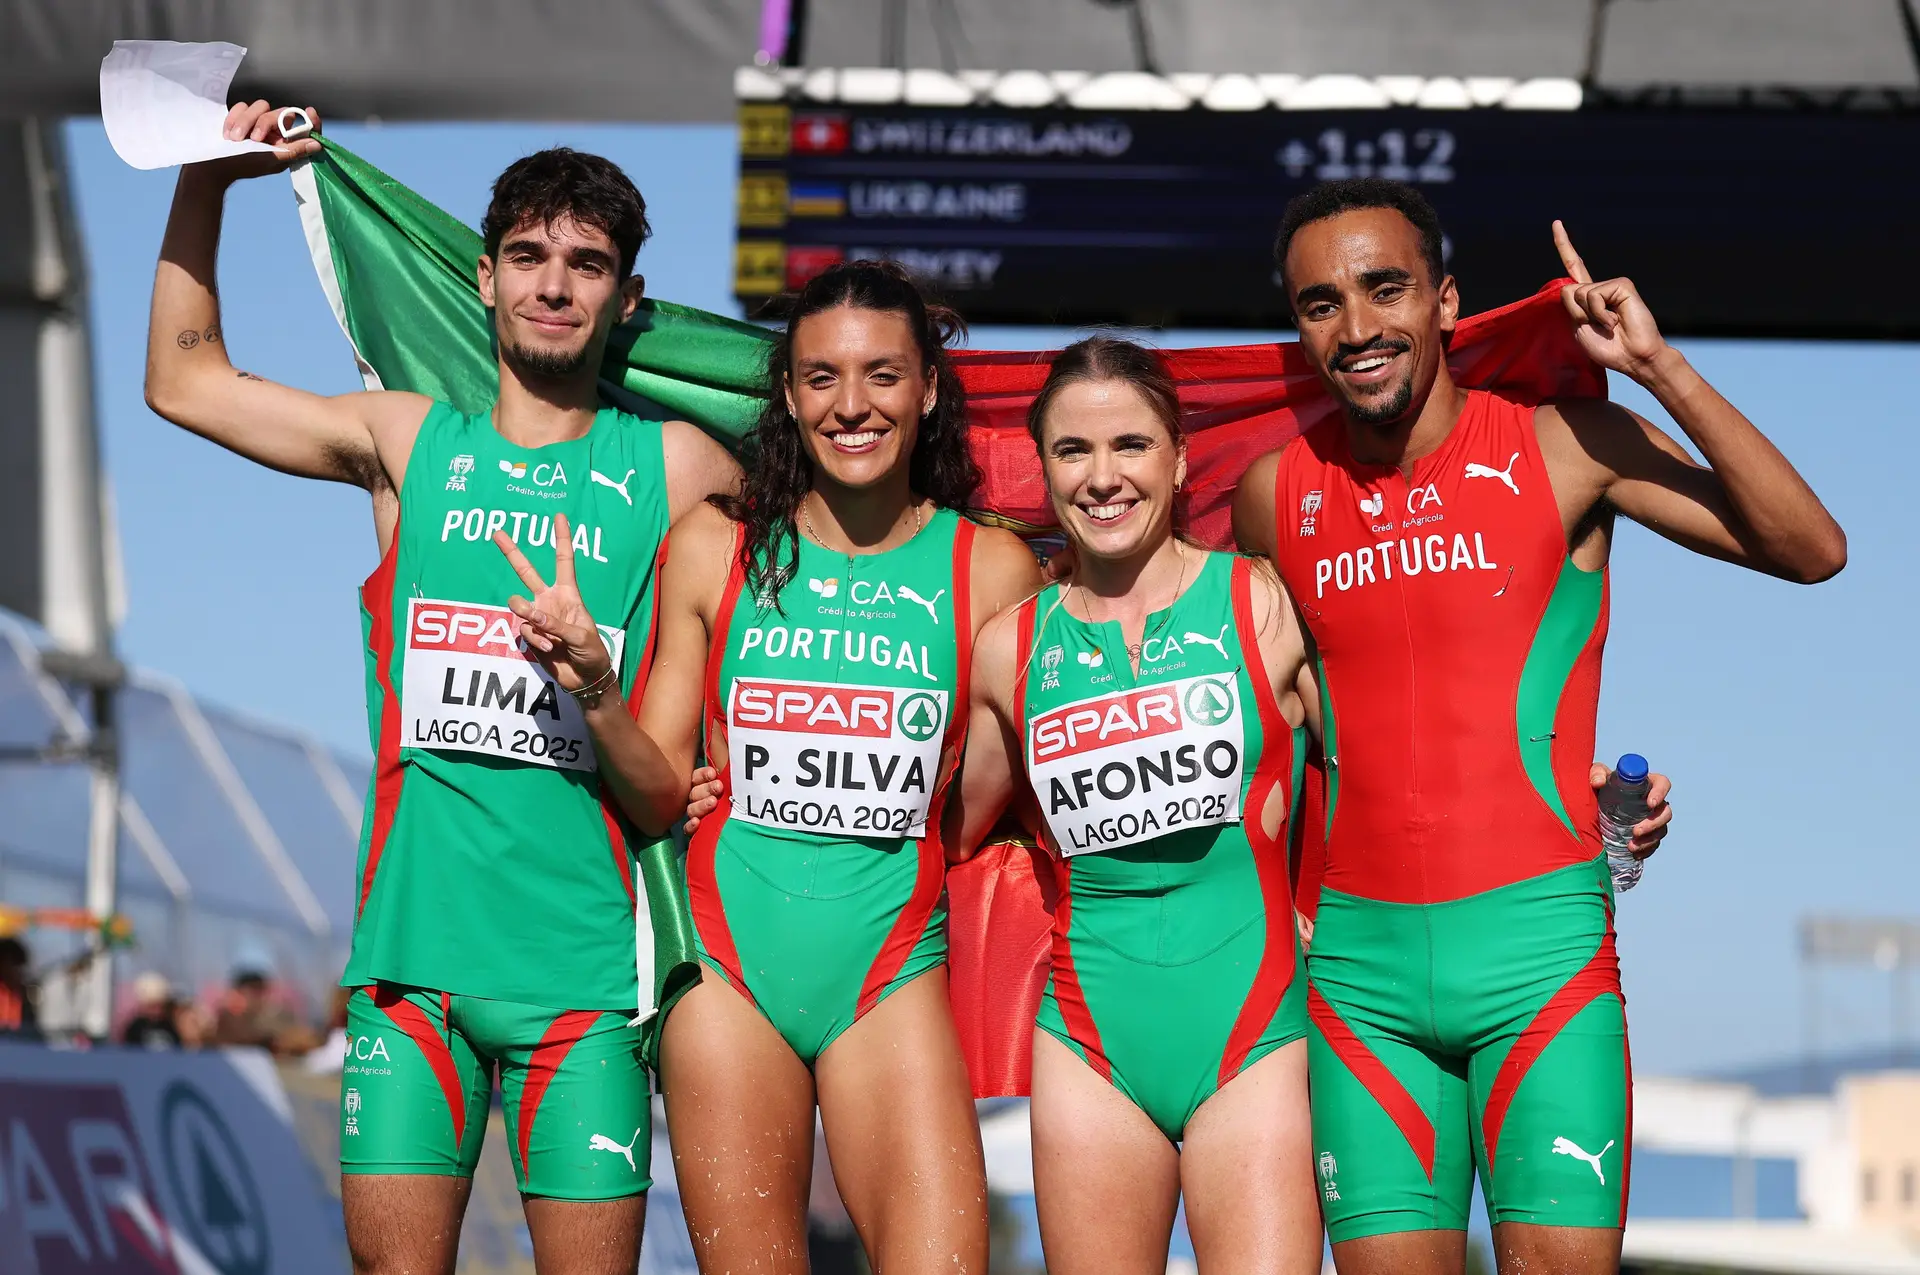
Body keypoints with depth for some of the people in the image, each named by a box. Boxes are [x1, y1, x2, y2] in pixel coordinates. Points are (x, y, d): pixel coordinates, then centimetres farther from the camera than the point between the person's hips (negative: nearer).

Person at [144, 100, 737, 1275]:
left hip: (581, 959, -1)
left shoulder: (678, 467, 7)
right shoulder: (412, 442, 13)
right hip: (412, 940, 2)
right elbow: (186, 380, 21)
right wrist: (206, 181, 14)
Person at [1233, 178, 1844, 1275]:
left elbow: (1810, 550, -8)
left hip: (1537, 946, -3)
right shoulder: (1277, 493, 7)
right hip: (1359, 964, 3)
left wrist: (1661, 368, -14)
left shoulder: (1560, 445, -1)